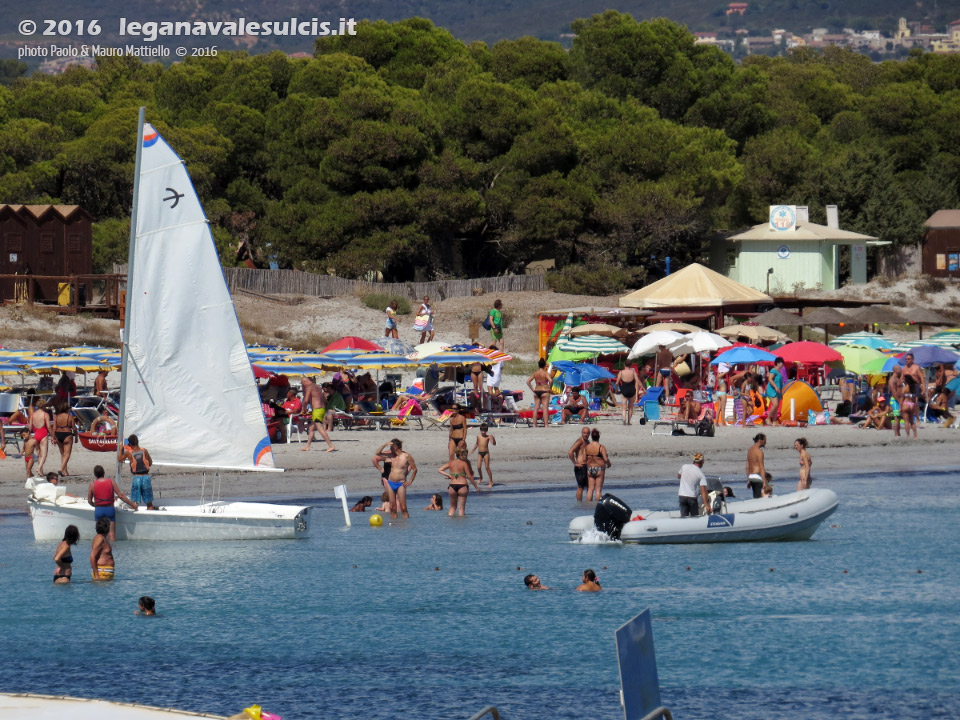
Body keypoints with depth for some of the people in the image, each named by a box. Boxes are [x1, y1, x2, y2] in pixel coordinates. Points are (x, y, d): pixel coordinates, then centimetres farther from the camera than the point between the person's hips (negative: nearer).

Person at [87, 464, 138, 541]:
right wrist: (132, 504, 4)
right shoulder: (111, 481, -4)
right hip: (110, 508, 0)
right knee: (112, 532, 3)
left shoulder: (92, 484, -3)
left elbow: (89, 500, 3)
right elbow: (120, 495, -5)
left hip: (98, 510, 0)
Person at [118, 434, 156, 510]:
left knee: (135, 503, 4)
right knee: (149, 503, 10)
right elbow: (150, 463, 9)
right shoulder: (144, 451, -1)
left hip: (136, 478, -1)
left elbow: (120, 459, 14)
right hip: (146, 477, 1)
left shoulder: (128, 453, -4)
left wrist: (121, 449, 24)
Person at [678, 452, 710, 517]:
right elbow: (703, 491, -15)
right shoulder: (701, 475, -8)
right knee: (695, 518, 7)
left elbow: (678, 476, 20)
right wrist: (706, 505, -18)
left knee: (683, 517, 2)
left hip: (682, 496, 3)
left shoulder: (684, 467, 0)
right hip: (692, 497, -3)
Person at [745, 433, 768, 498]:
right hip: (758, 477, -9)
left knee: (756, 498, 11)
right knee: (760, 497, -10)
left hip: (751, 476, 9)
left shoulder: (750, 450, 14)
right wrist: (764, 481, -17)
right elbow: (761, 467, -16)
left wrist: (748, 480, 23)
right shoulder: (759, 451, -12)